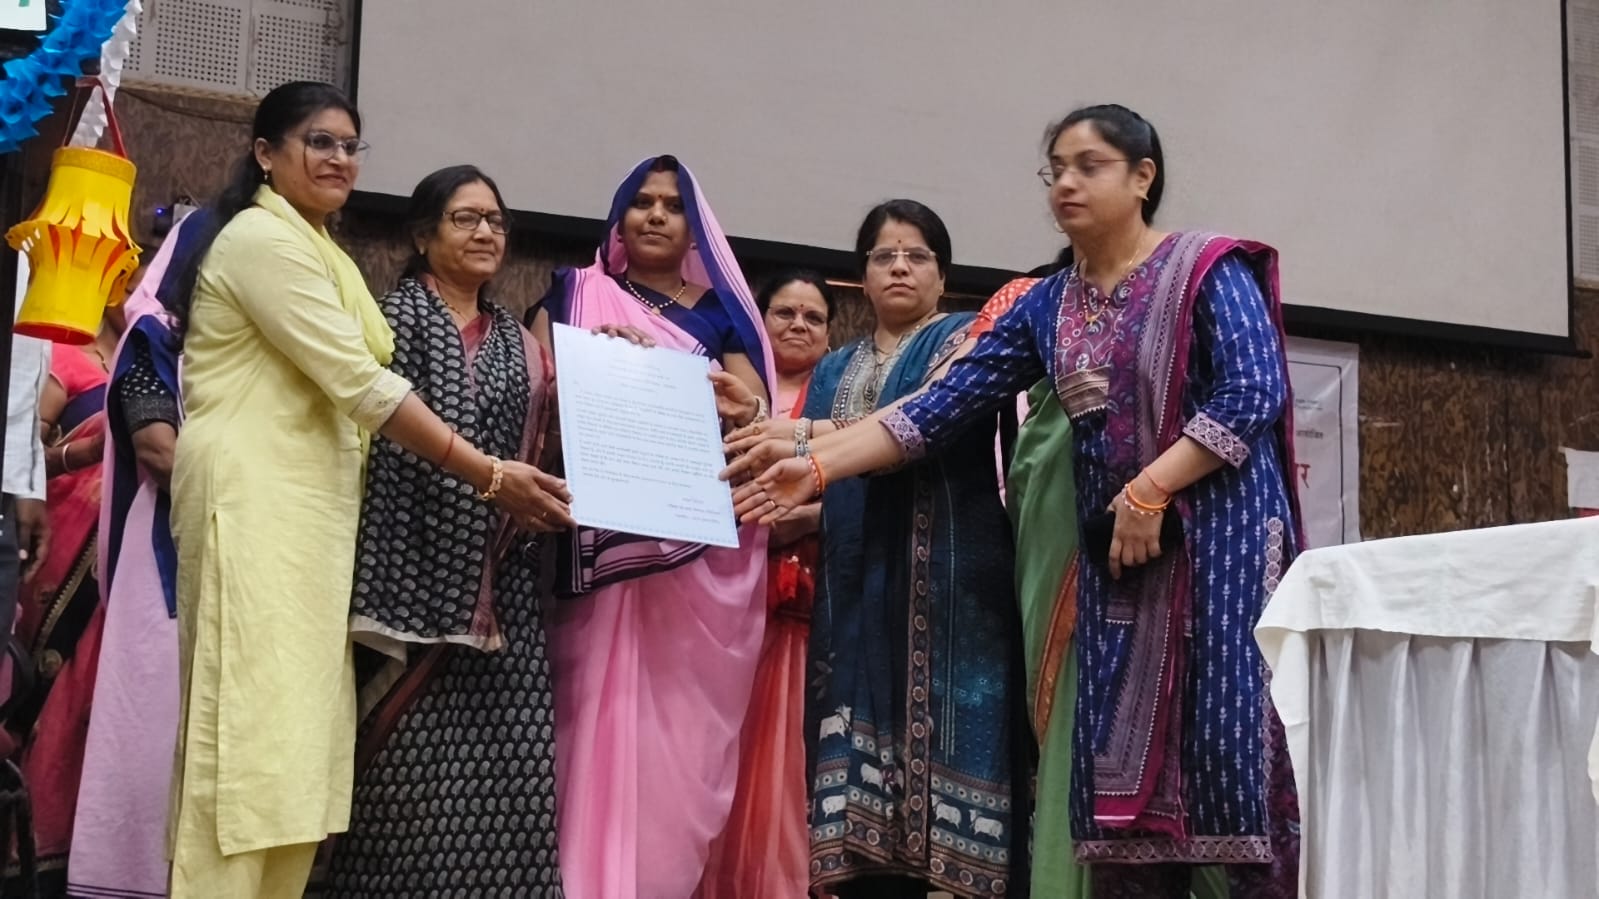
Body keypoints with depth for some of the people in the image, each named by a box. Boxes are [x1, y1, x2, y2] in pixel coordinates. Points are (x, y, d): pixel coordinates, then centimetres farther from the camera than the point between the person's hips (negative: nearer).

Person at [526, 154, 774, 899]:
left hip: (700, 554, 1)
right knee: (601, 717, -7)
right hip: (605, 544, -1)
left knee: (684, 726, -1)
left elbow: (752, 410, 1)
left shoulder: (719, 312, 15)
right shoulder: (575, 295, 14)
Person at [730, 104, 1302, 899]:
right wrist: (816, 466, -4)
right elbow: (944, 406, 6)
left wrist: (1149, 491, -18)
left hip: (1217, 538, -5)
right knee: (1122, 760, 3)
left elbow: (1254, 391, -12)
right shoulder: (1047, 306, 13)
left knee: (1229, 746, -10)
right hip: (1114, 554, 6)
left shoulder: (1208, 268, -2)